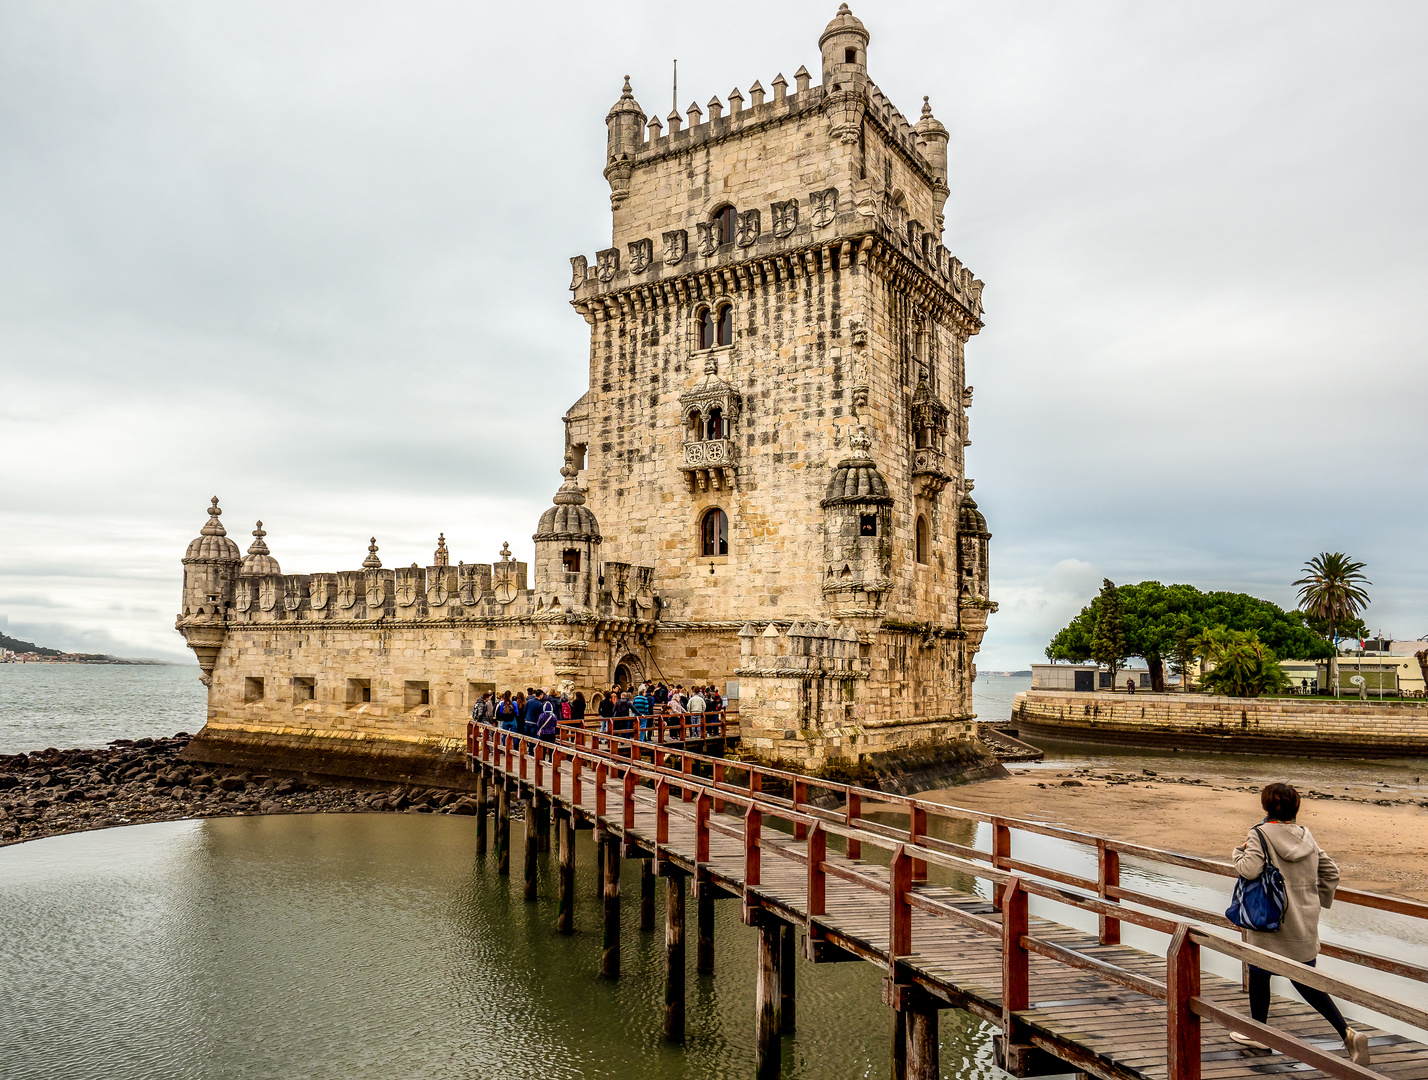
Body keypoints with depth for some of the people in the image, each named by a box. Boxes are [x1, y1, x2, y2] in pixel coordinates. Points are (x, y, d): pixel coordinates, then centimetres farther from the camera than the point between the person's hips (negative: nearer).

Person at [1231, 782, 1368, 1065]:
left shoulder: (1260, 835, -14)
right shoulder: (1307, 836, 4)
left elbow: (1250, 870, -25)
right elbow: (1331, 872, 8)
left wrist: (1240, 852, -6)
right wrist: (1317, 901, 20)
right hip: (1305, 923, 6)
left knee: (1259, 973, 13)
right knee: (1306, 981, 14)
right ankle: (1347, 1033, 0)